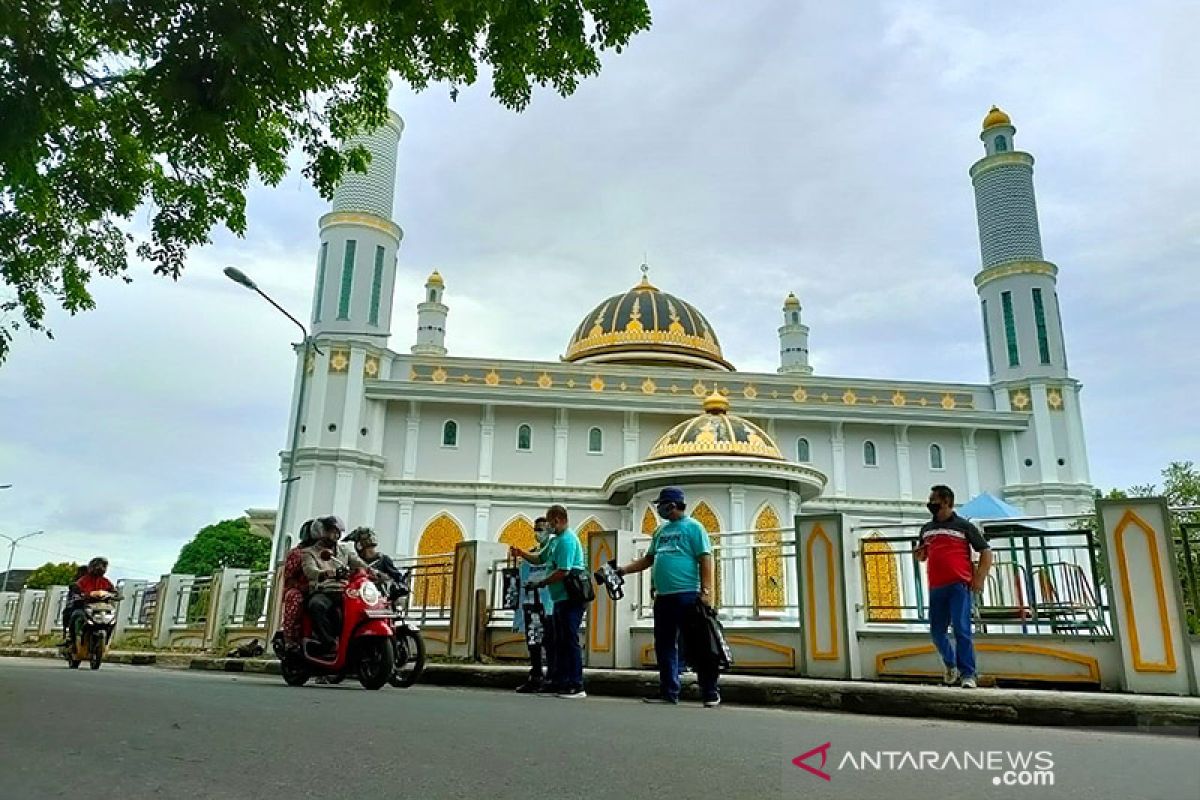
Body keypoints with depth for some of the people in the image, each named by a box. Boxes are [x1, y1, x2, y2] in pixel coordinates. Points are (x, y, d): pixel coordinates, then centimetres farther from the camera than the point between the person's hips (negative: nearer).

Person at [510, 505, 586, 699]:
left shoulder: (567, 540, -16)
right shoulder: (555, 540, 14)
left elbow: (562, 572, -23)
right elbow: (539, 559, 22)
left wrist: (541, 583, -13)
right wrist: (521, 554, 5)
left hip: (570, 599, -10)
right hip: (561, 599, 10)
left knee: (570, 641, -7)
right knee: (560, 642, 14)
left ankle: (577, 687, -2)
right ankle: (560, 682, 22)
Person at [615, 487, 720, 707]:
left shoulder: (693, 527, -3)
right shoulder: (661, 531, 18)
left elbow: (706, 560, -9)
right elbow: (648, 559, 23)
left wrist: (706, 592, -18)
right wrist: (622, 570, 13)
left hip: (687, 596, -8)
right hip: (662, 597, 8)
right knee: (664, 646, 10)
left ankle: (710, 693, 4)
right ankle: (668, 691, 18)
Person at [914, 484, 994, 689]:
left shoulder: (963, 526, 2)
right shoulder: (926, 529, 15)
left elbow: (986, 552, 3)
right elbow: (922, 556, 27)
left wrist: (980, 578, -7)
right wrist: (919, 554, 2)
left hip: (959, 586, -5)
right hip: (936, 588, 5)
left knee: (961, 630, -9)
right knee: (936, 632, 10)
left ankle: (968, 675, -2)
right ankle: (951, 665, 33)